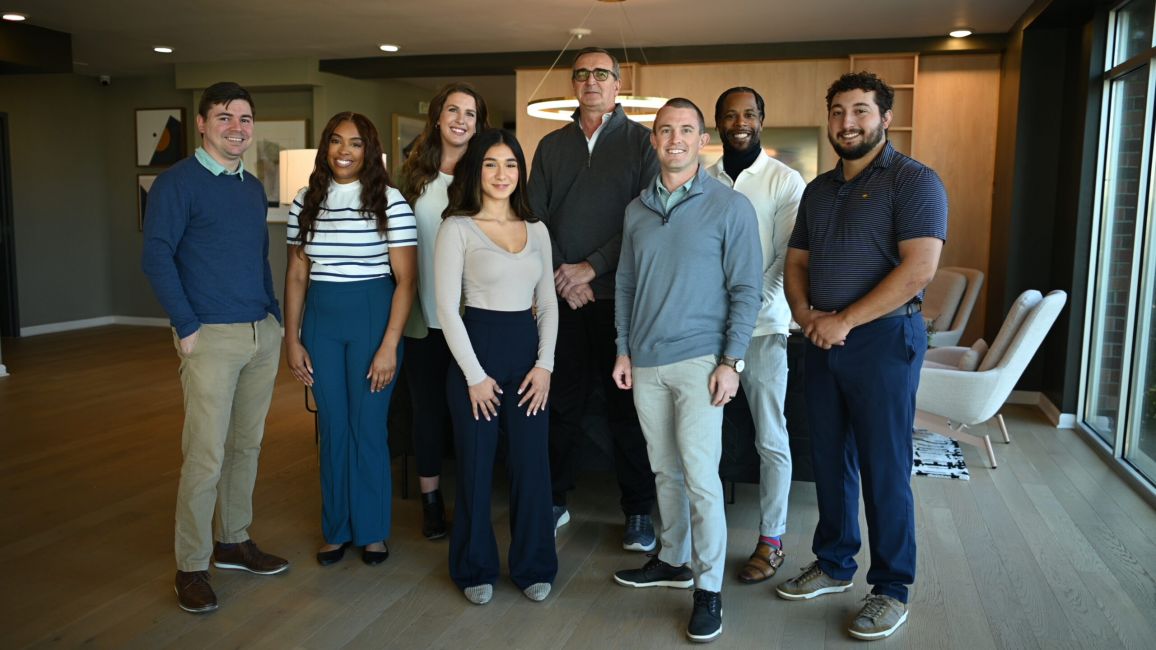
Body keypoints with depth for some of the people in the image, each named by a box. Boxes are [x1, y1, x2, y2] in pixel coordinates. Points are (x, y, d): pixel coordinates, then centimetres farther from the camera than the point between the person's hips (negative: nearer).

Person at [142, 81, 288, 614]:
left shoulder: (253, 187, 15)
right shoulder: (178, 182, -5)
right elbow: (156, 256, -10)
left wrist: (275, 316, 12)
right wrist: (186, 327, -14)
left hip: (263, 334, 7)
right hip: (211, 336, -6)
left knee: (246, 445, 13)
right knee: (205, 456, -4)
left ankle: (233, 541, 28)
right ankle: (191, 567, 9)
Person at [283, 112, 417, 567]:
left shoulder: (389, 201, -6)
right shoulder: (306, 202, 7)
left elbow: (406, 279, -8)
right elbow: (296, 275, 10)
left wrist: (389, 346, -13)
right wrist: (292, 339, 5)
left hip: (373, 317, -3)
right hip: (320, 320, 4)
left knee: (368, 427, 3)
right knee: (332, 428, 10)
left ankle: (371, 531, 20)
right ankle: (336, 530, 24)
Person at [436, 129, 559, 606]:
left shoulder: (536, 230, 10)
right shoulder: (458, 228, -4)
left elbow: (548, 303, 11)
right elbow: (447, 308, -8)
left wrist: (545, 363, -1)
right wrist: (474, 374, -12)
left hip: (528, 348, 4)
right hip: (477, 347, -4)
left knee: (532, 464, 7)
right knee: (476, 466, 6)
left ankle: (533, 566, 24)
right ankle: (476, 568, 25)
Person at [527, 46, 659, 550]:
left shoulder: (641, 141, 3)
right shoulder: (551, 146, 14)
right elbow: (536, 218, 8)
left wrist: (591, 268, -11)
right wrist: (561, 276, -6)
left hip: (619, 294, -3)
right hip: (562, 295, 3)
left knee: (626, 404, 3)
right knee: (563, 402, 8)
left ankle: (638, 512, 14)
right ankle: (554, 501, 22)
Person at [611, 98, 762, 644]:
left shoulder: (730, 206, -4)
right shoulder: (637, 209, 10)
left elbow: (746, 290, -6)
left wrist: (731, 361, -12)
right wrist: (624, 350, 9)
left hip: (699, 361, -5)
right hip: (646, 363, 5)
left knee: (701, 477, -5)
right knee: (666, 471, 15)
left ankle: (709, 588, 8)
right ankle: (673, 560, 31)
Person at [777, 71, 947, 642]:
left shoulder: (913, 181, -7)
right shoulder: (818, 189, 15)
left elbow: (919, 268, -18)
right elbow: (797, 262, 16)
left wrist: (844, 321, -18)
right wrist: (805, 313, -5)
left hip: (883, 339, -6)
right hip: (823, 340, 6)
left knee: (883, 467, 1)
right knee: (831, 459, 14)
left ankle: (891, 589, 16)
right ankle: (834, 566, 30)